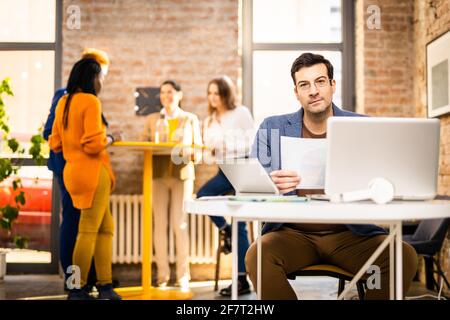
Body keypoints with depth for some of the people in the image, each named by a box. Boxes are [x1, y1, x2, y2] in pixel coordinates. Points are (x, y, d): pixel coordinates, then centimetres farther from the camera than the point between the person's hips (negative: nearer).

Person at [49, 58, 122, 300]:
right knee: (89, 230, 0)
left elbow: (55, 143, 14)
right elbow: (94, 144, -20)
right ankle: (77, 289, 7)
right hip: (93, 172, -9)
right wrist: (110, 139, -2)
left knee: (105, 228, 14)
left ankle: (105, 285, 15)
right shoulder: (91, 101, -12)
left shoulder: (63, 102, 12)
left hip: (72, 171, 9)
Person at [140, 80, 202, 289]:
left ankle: (183, 276, -1)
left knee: (179, 224, -7)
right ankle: (162, 275, 5)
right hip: (159, 174, 2)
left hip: (182, 174, -2)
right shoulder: (152, 119, 16)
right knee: (160, 224, -1)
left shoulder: (190, 119, 12)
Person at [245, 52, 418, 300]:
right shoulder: (272, 128, 6)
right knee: (258, 255, -32)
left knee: (405, 257, -26)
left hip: (351, 233, 1)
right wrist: (271, 185, -25)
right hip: (293, 232, 0)